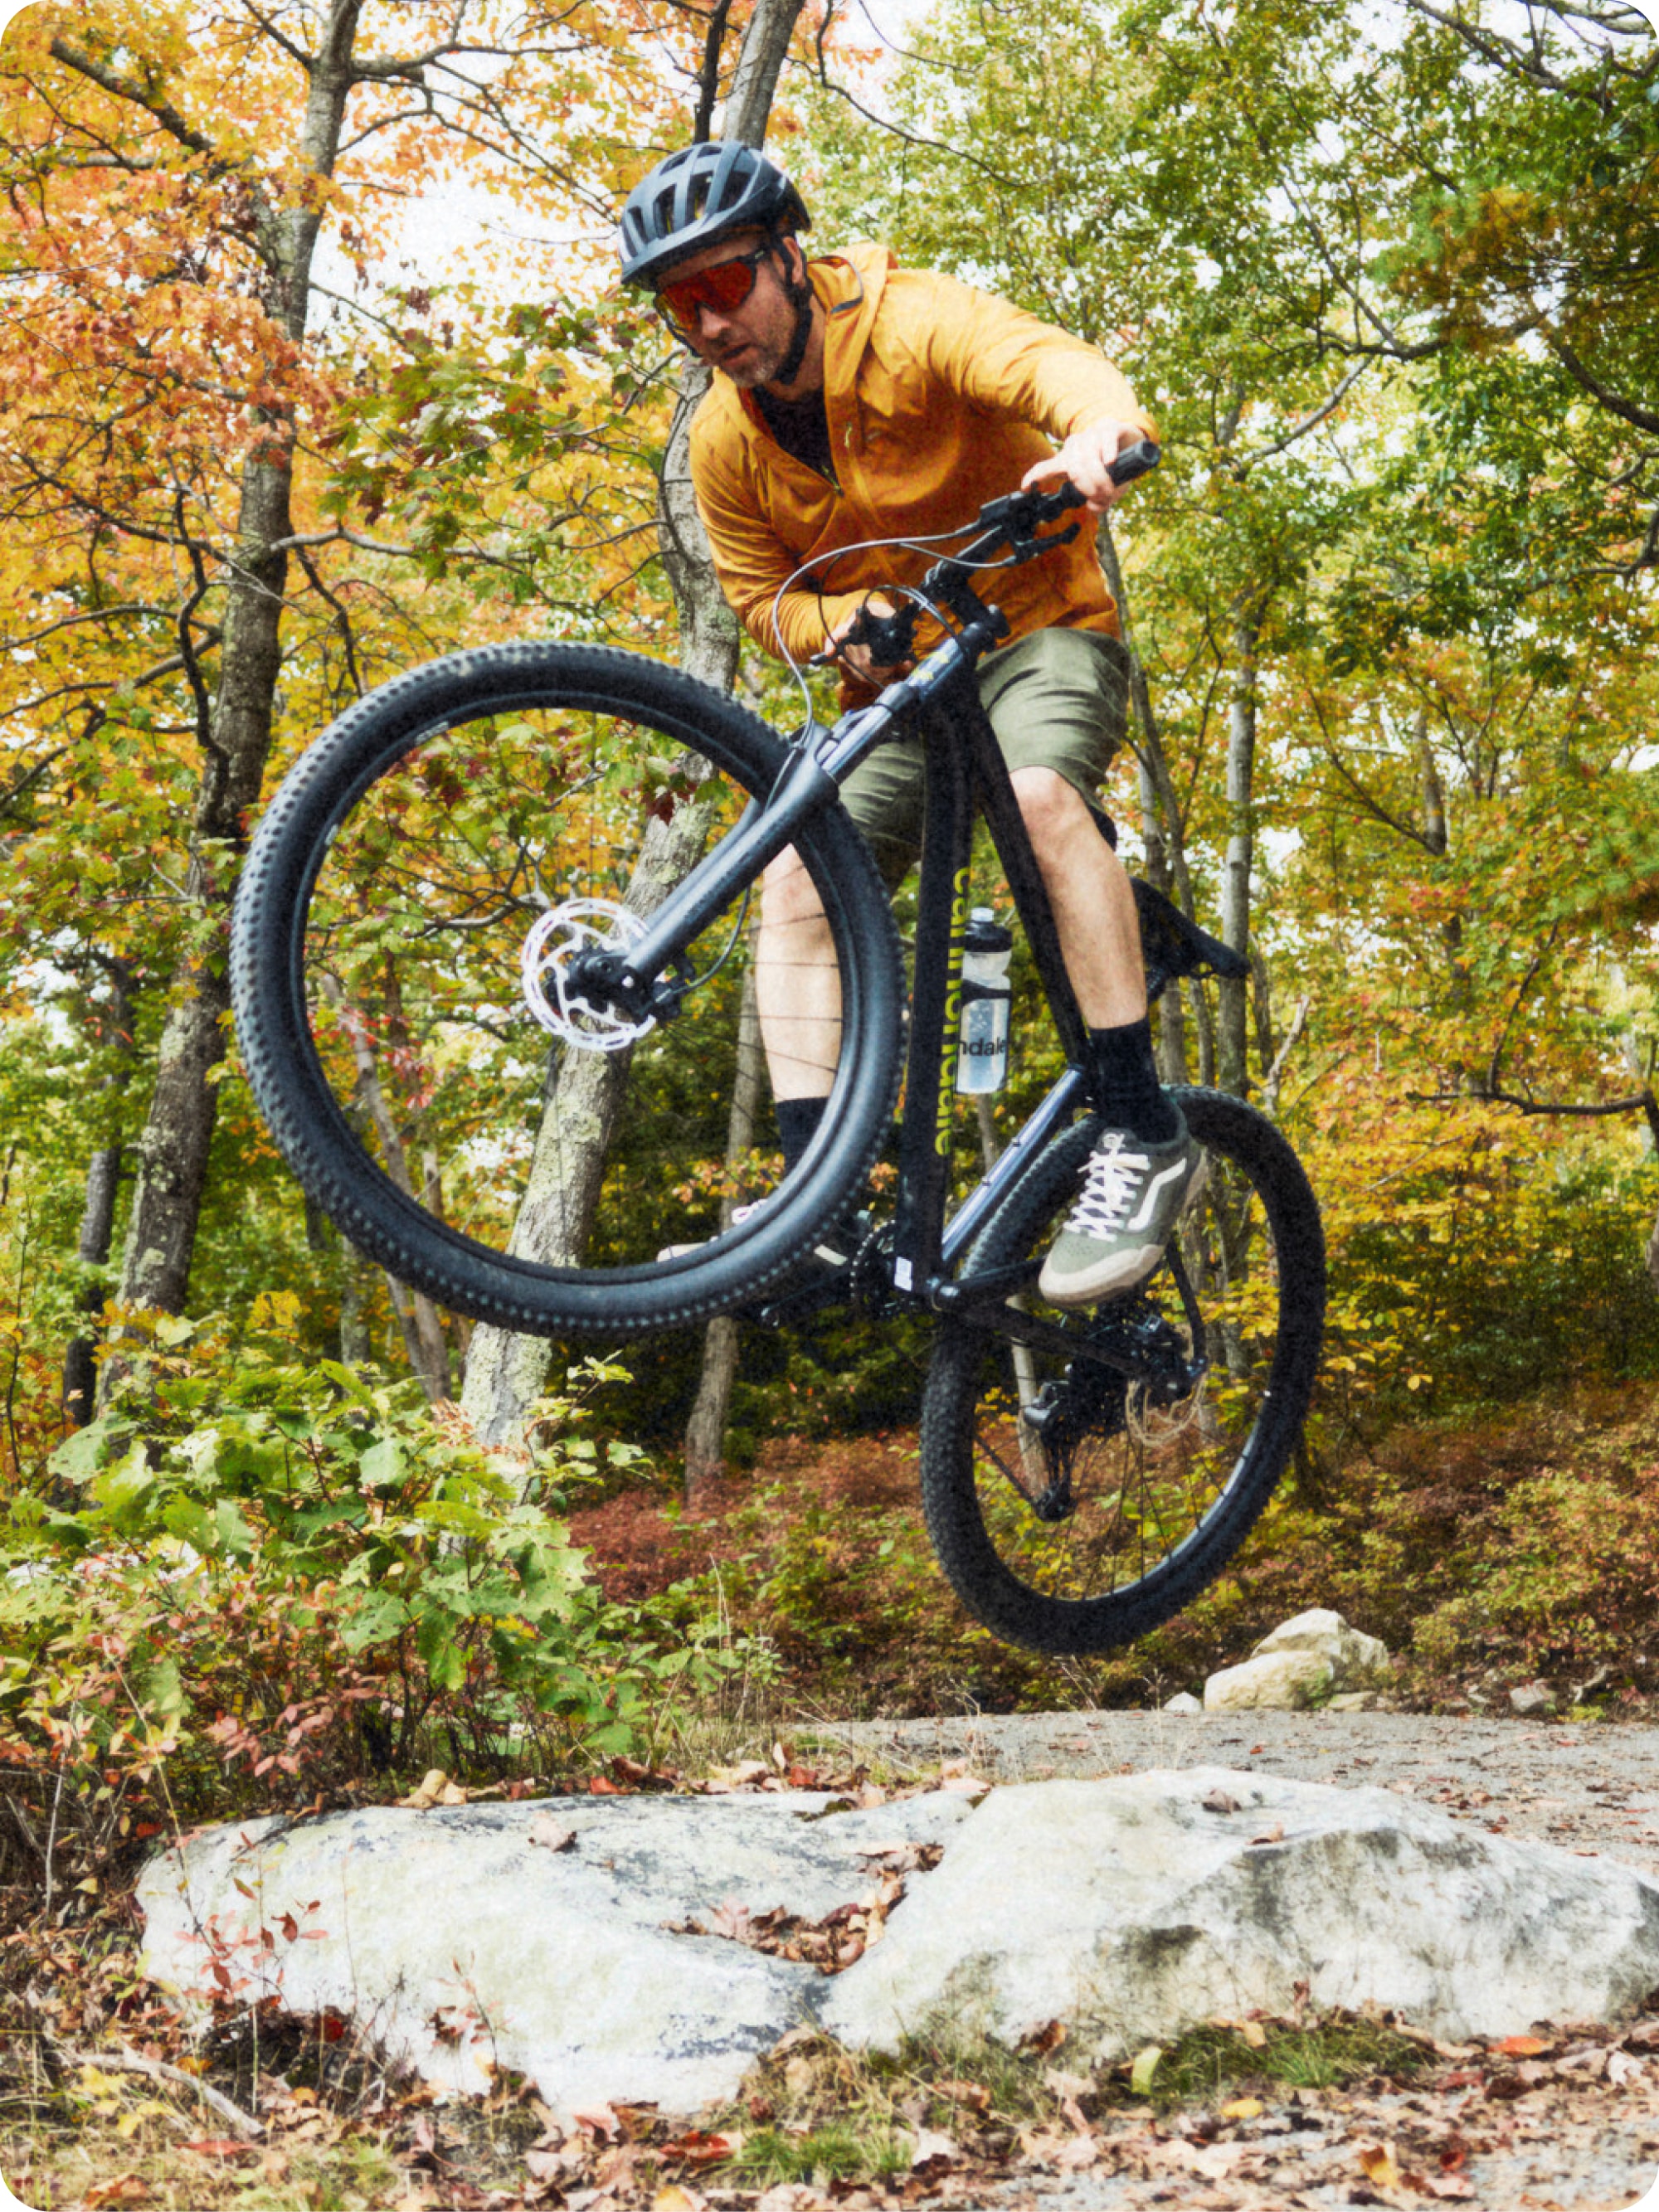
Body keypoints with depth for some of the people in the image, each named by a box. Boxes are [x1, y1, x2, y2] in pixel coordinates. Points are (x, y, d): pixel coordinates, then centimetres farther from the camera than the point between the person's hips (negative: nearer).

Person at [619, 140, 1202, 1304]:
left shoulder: (914, 324, -19)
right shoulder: (724, 439, -3)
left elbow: (1050, 362, -38)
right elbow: (761, 595, 7)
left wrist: (1100, 427, -63)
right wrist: (842, 623, -17)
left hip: (1040, 632, -5)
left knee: (1037, 793, -36)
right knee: (801, 879, -15)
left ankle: (1147, 1135, -31)